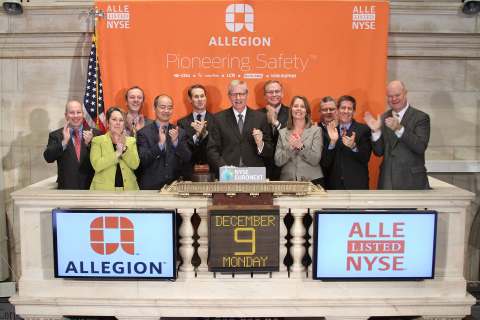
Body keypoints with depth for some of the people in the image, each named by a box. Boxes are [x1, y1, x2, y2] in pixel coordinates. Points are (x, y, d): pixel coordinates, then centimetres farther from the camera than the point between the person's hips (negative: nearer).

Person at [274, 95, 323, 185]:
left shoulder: (316, 130, 4)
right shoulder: (282, 132, 9)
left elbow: (315, 160, -5)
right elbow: (278, 161, 2)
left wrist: (300, 147, -18)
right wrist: (291, 148, -13)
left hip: (311, 180, -1)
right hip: (287, 180, 2)